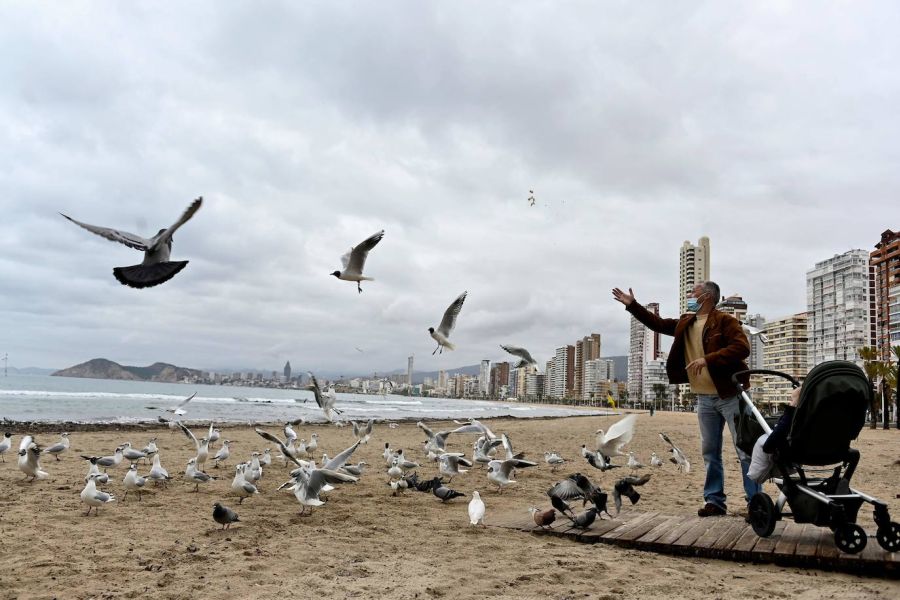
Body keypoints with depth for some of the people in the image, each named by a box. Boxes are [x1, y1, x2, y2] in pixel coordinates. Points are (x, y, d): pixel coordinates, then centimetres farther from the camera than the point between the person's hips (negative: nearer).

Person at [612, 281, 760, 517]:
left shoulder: (725, 321, -10)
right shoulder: (685, 324, 13)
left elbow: (742, 347, -21)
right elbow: (658, 323, 24)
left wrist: (707, 359, -27)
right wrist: (632, 304, 22)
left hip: (730, 396, -7)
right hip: (704, 399, 7)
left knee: (745, 450, -2)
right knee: (710, 452, 10)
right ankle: (714, 500, 17)